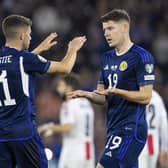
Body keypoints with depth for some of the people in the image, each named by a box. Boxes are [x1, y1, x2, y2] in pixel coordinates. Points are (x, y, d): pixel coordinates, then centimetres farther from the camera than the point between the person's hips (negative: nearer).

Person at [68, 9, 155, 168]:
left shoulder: (141, 56, -9)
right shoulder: (107, 58, 15)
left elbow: (145, 96, -13)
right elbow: (103, 97, 17)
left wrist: (116, 91, -24)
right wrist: (86, 94, -3)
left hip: (130, 129, -8)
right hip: (114, 129, 8)